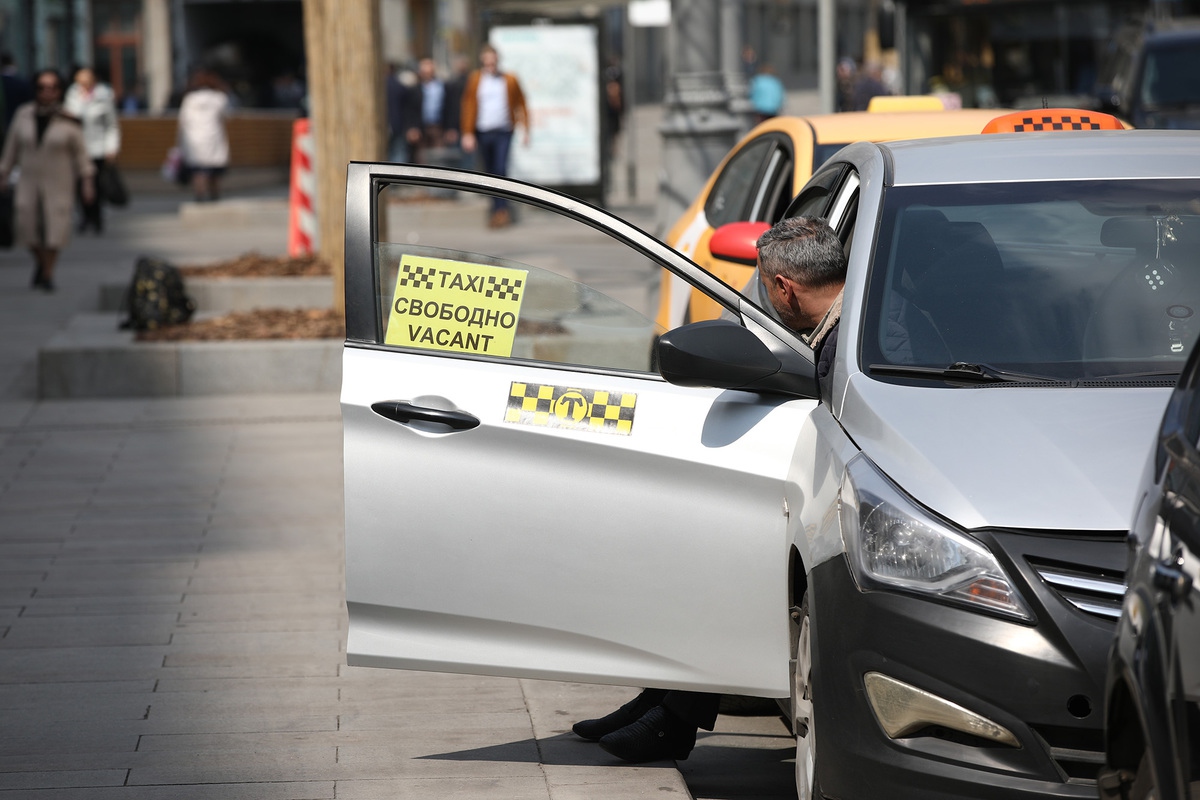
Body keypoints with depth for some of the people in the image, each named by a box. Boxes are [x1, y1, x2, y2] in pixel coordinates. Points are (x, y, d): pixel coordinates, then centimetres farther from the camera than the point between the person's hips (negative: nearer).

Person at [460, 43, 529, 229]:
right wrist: (468, 134, 0)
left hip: (504, 132, -2)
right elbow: (469, 107, 6)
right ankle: (501, 210, 19)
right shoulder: (475, 80, 6)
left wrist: (525, 130, 5)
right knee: (490, 172, 8)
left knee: (500, 169, -16)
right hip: (482, 133, 2)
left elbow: (521, 105, 11)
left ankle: (500, 210, -18)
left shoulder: (509, 80, 6)